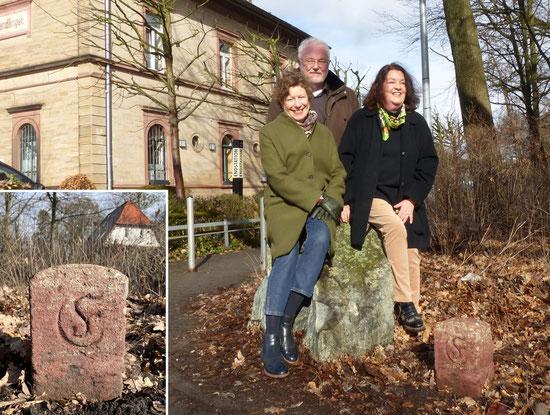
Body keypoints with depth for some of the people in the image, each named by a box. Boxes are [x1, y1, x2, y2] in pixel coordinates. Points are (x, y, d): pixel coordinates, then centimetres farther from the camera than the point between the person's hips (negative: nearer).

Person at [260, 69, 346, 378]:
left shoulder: (324, 133, 22)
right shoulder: (271, 132, 7)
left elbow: (338, 172, 16)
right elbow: (278, 177, -5)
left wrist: (332, 199, -5)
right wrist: (316, 199, -13)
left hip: (321, 209, 3)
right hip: (285, 205, -3)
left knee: (320, 238, -31)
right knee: (287, 254, -30)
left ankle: (286, 322, -30)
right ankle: (272, 339, -29)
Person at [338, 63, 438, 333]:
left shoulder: (416, 123, 11)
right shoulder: (362, 120, 4)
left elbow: (428, 163, 8)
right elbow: (345, 160, 2)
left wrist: (412, 199, -5)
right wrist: (346, 200, -8)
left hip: (405, 201, 4)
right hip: (369, 197, -4)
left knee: (411, 253, -6)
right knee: (395, 226, -31)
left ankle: (412, 310, 11)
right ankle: (404, 303, -24)